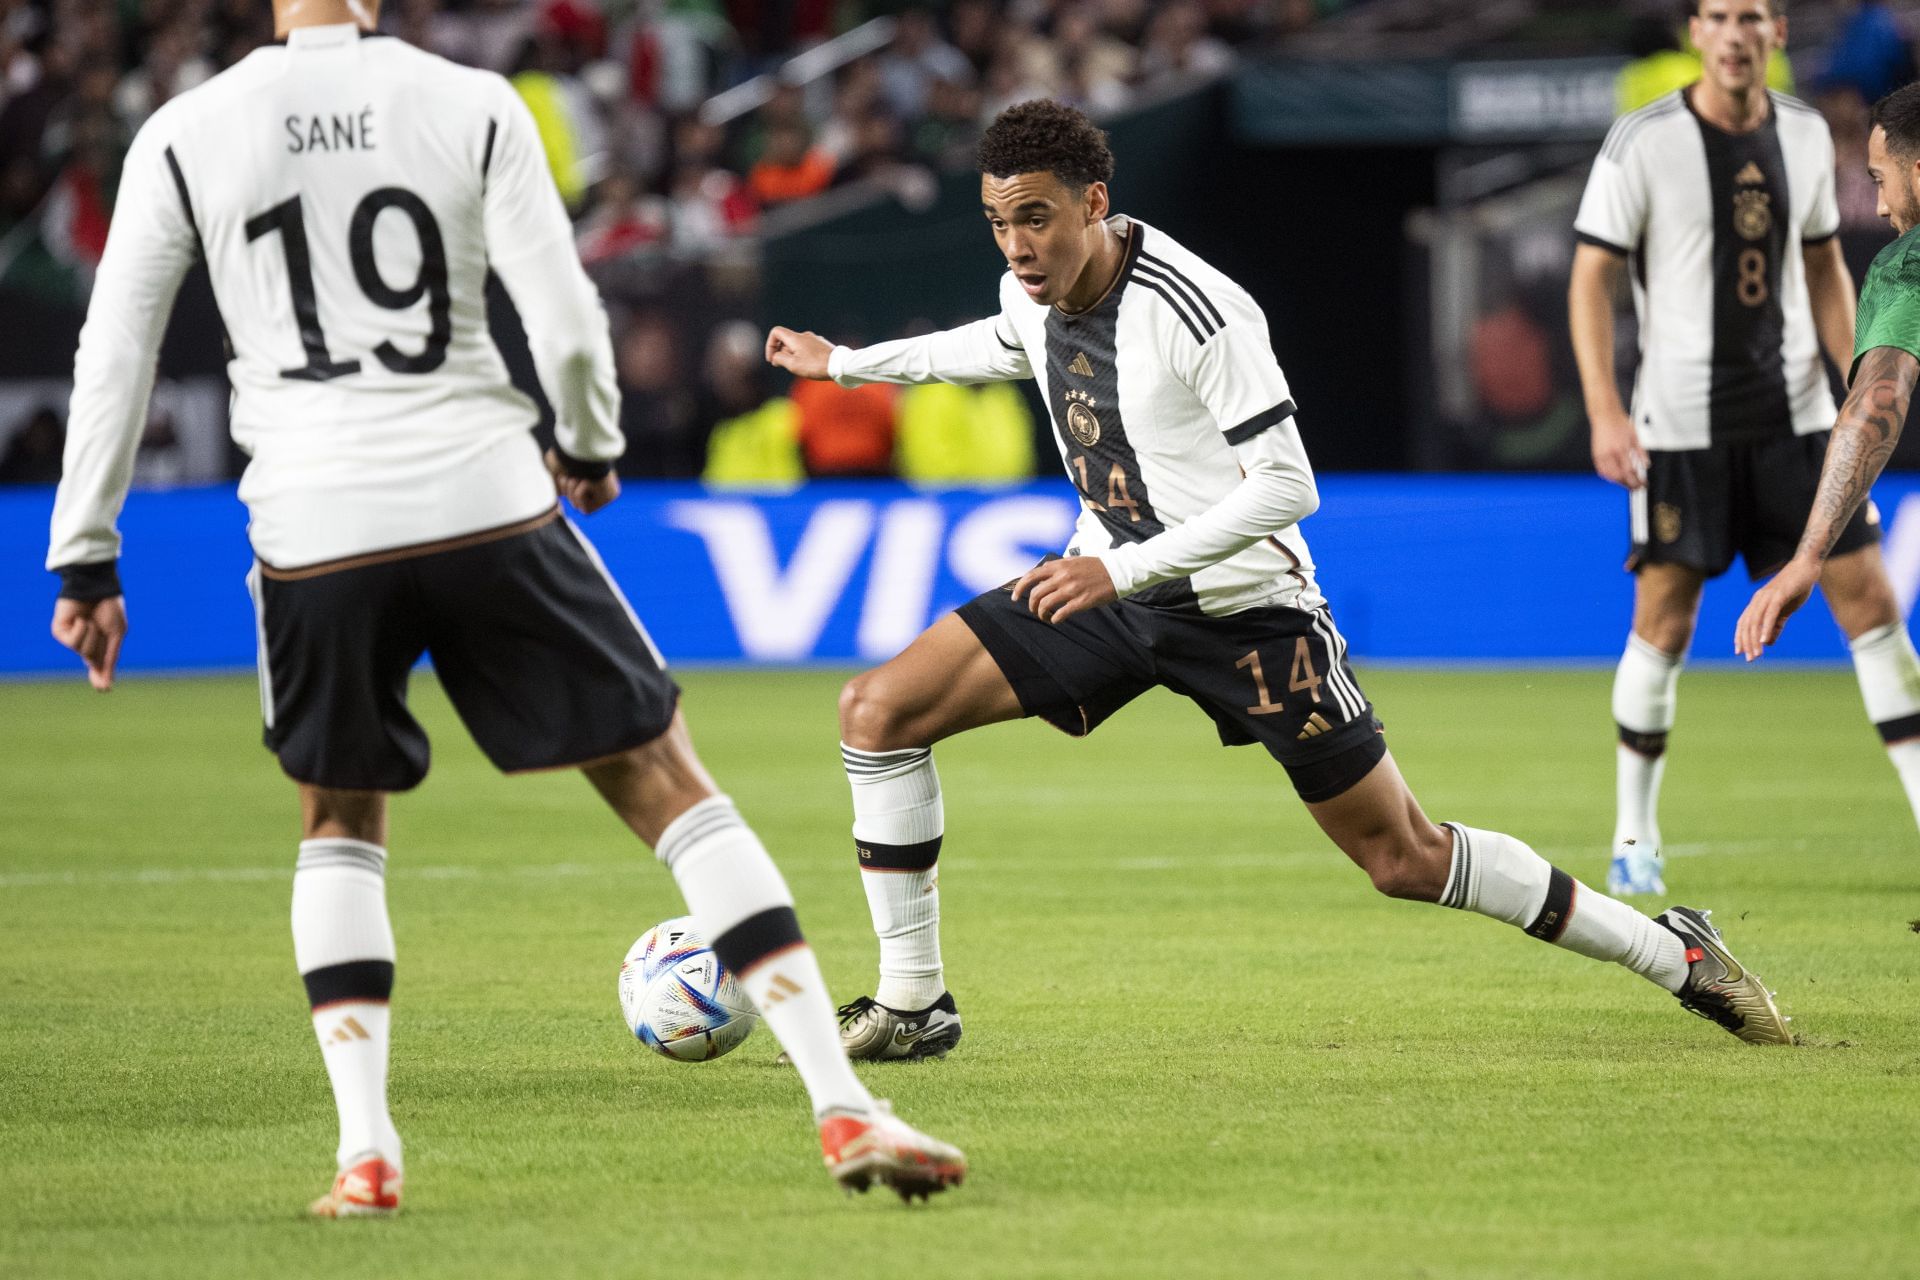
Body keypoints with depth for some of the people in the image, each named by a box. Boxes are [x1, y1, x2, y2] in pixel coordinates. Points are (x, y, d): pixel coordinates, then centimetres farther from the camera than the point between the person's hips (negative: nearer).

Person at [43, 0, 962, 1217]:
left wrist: (86, 561, 14)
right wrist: (591, 447, 19)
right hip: (487, 506, -1)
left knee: (340, 825, 24)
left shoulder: (183, 136, 4)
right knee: (669, 785, 7)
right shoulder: (474, 106, 0)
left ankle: (365, 1150, 9)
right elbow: (569, 327, -1)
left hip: (313, 531, 1)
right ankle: (845, 1109, 1)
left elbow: (112, 356, 6)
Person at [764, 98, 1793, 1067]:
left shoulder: (1194, 310, -26)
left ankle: (1671, 953, 16)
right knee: (878, 710, -9)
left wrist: (1125, 568, -29)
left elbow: (1286, 488, -25)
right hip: (1109, 586, 7)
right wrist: (845, 364, 29)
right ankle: (912, 1005, 0)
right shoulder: (1028, 292, -3)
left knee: (1404, 858, -1)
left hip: (1244, 606, -7)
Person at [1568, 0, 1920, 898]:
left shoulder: (1805, 135, 6)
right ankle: (1633, 838, 12)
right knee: (1663, 621, -1)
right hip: (1680, 421, -4)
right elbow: (1590, 278, -7)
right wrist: (1604, 411, -15)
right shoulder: (1643, 143, -8)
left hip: (1794, 413, 4)